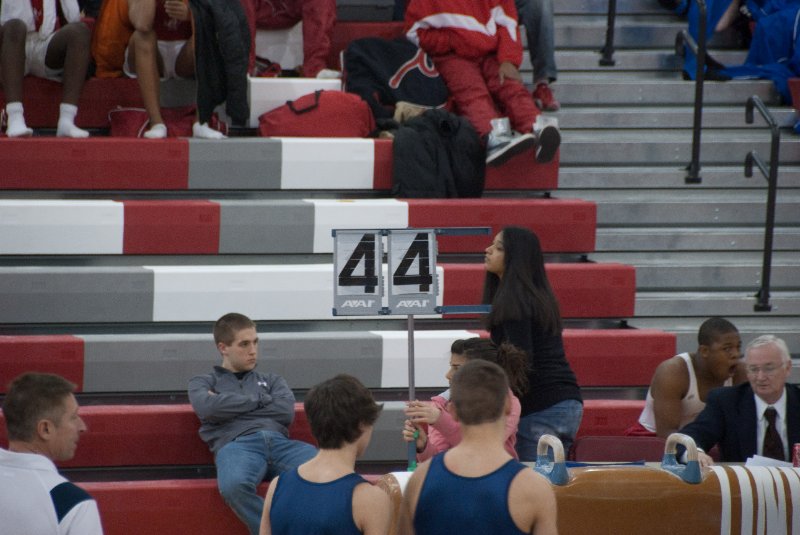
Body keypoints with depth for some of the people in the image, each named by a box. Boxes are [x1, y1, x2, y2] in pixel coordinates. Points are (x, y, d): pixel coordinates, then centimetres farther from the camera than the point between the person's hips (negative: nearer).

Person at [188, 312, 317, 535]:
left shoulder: (272, 381, 33)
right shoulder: (203, 383, 26)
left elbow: (286, 412, 11)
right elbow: (208, 408, 1)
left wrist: (229, 403, 10)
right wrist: (260, 399, 10)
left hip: (279, 442, 3)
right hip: (237, 444, -3)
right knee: (234, 485, -44)